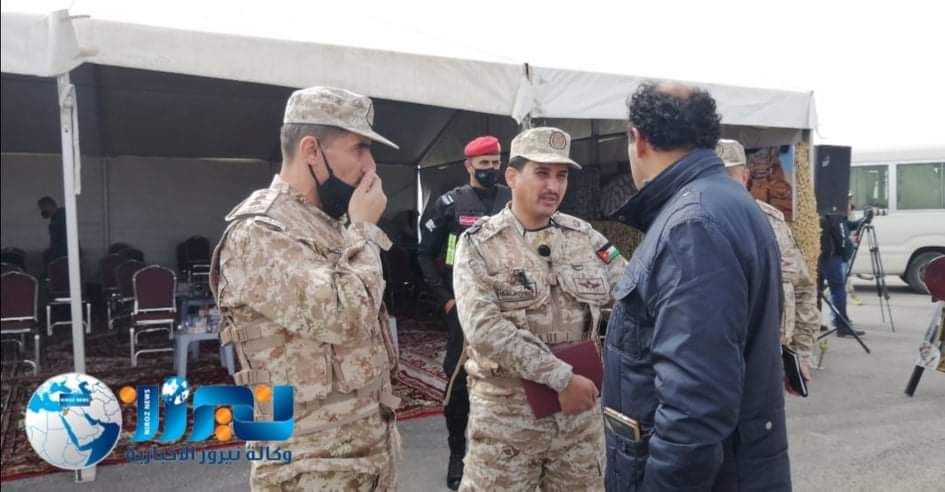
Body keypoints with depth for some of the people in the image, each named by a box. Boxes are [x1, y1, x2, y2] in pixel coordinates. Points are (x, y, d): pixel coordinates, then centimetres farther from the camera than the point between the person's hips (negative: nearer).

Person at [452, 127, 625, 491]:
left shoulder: (584, 236, 5)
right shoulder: (479, 244, -8)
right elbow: (484, 328, -18)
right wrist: (561, 377, -20)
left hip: (580, 409, 4)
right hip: (506, 413, -3)